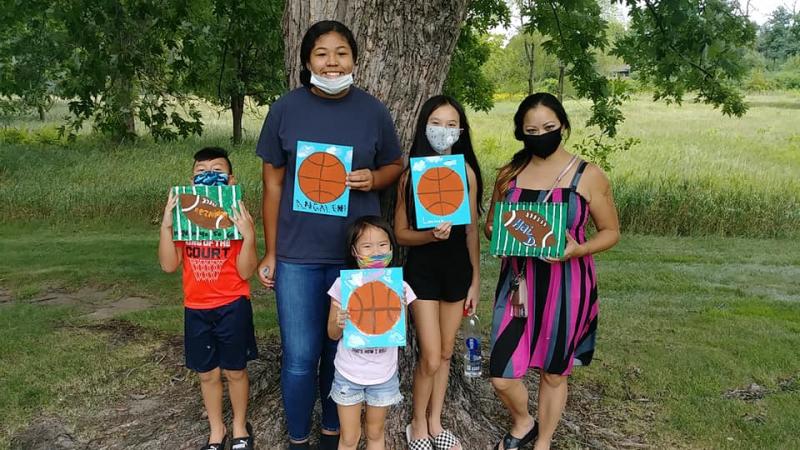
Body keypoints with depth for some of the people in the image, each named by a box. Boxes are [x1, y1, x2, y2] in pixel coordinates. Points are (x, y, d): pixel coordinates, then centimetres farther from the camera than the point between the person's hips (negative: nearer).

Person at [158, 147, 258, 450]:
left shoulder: (238, 218, -10)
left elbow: (246, 272, -12)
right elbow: (169, 266, -7)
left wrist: (248, 235, -26)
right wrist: (166, 225, -17)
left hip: (232, 306, -2)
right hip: (196, 308, 3)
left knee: (235, 370, 10)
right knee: (207, 373, 14)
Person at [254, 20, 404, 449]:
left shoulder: (373, 111, 0)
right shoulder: (284, 109, -2)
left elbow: (395, 165, 11)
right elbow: (273, 184, 2)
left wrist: (373, 179, -13)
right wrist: (270, 253, 2)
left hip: (356, 253, 1)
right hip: (298, 254, -1)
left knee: (343, 350, 12)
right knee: (300, 356, 3)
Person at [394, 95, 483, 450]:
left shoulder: (467, 172, -1)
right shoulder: (410, 174, -9)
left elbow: (472, 230, 4)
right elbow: (401, 233, -6)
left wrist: (475, 279, 5)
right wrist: (431, 235, -25)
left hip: (457, 269, 3)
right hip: (423, 271, -3)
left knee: (446, 353, 15)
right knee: (430, 358, -2)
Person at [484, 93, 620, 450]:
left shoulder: (589, 176, -5)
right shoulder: (509, 174, 3)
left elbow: (611, 231, 0)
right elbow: (491, 225, 14)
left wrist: (580, 249, -19)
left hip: (565, 286, -2)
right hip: (518, 283, 2)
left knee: (553, 373, 13)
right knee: (501, 376, 0)